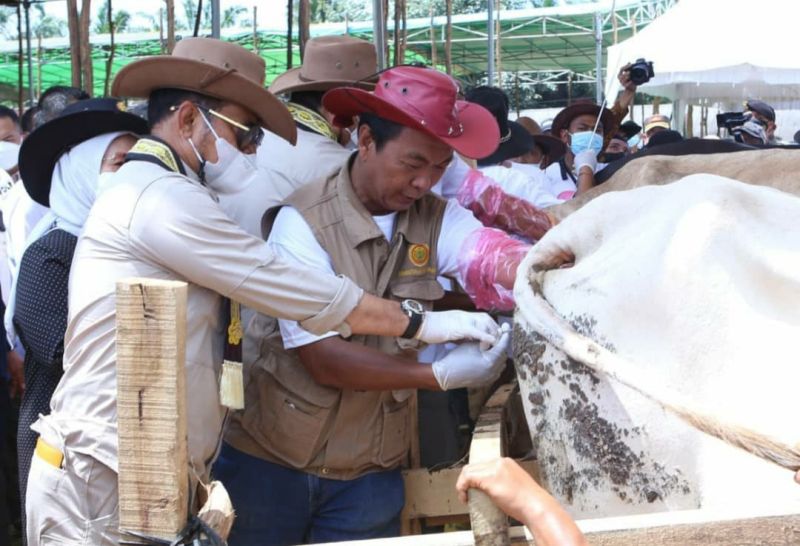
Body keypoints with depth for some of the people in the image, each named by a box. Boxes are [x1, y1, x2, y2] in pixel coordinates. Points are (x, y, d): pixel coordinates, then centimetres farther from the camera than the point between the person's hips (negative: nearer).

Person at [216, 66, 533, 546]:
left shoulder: (437, 219, -3)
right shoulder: (303, 220, -16)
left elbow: (490, 255, -24)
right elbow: (322, 357, -21)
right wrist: (442, 375, -27)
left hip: (370, 472, 3)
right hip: (271, 459, -3)